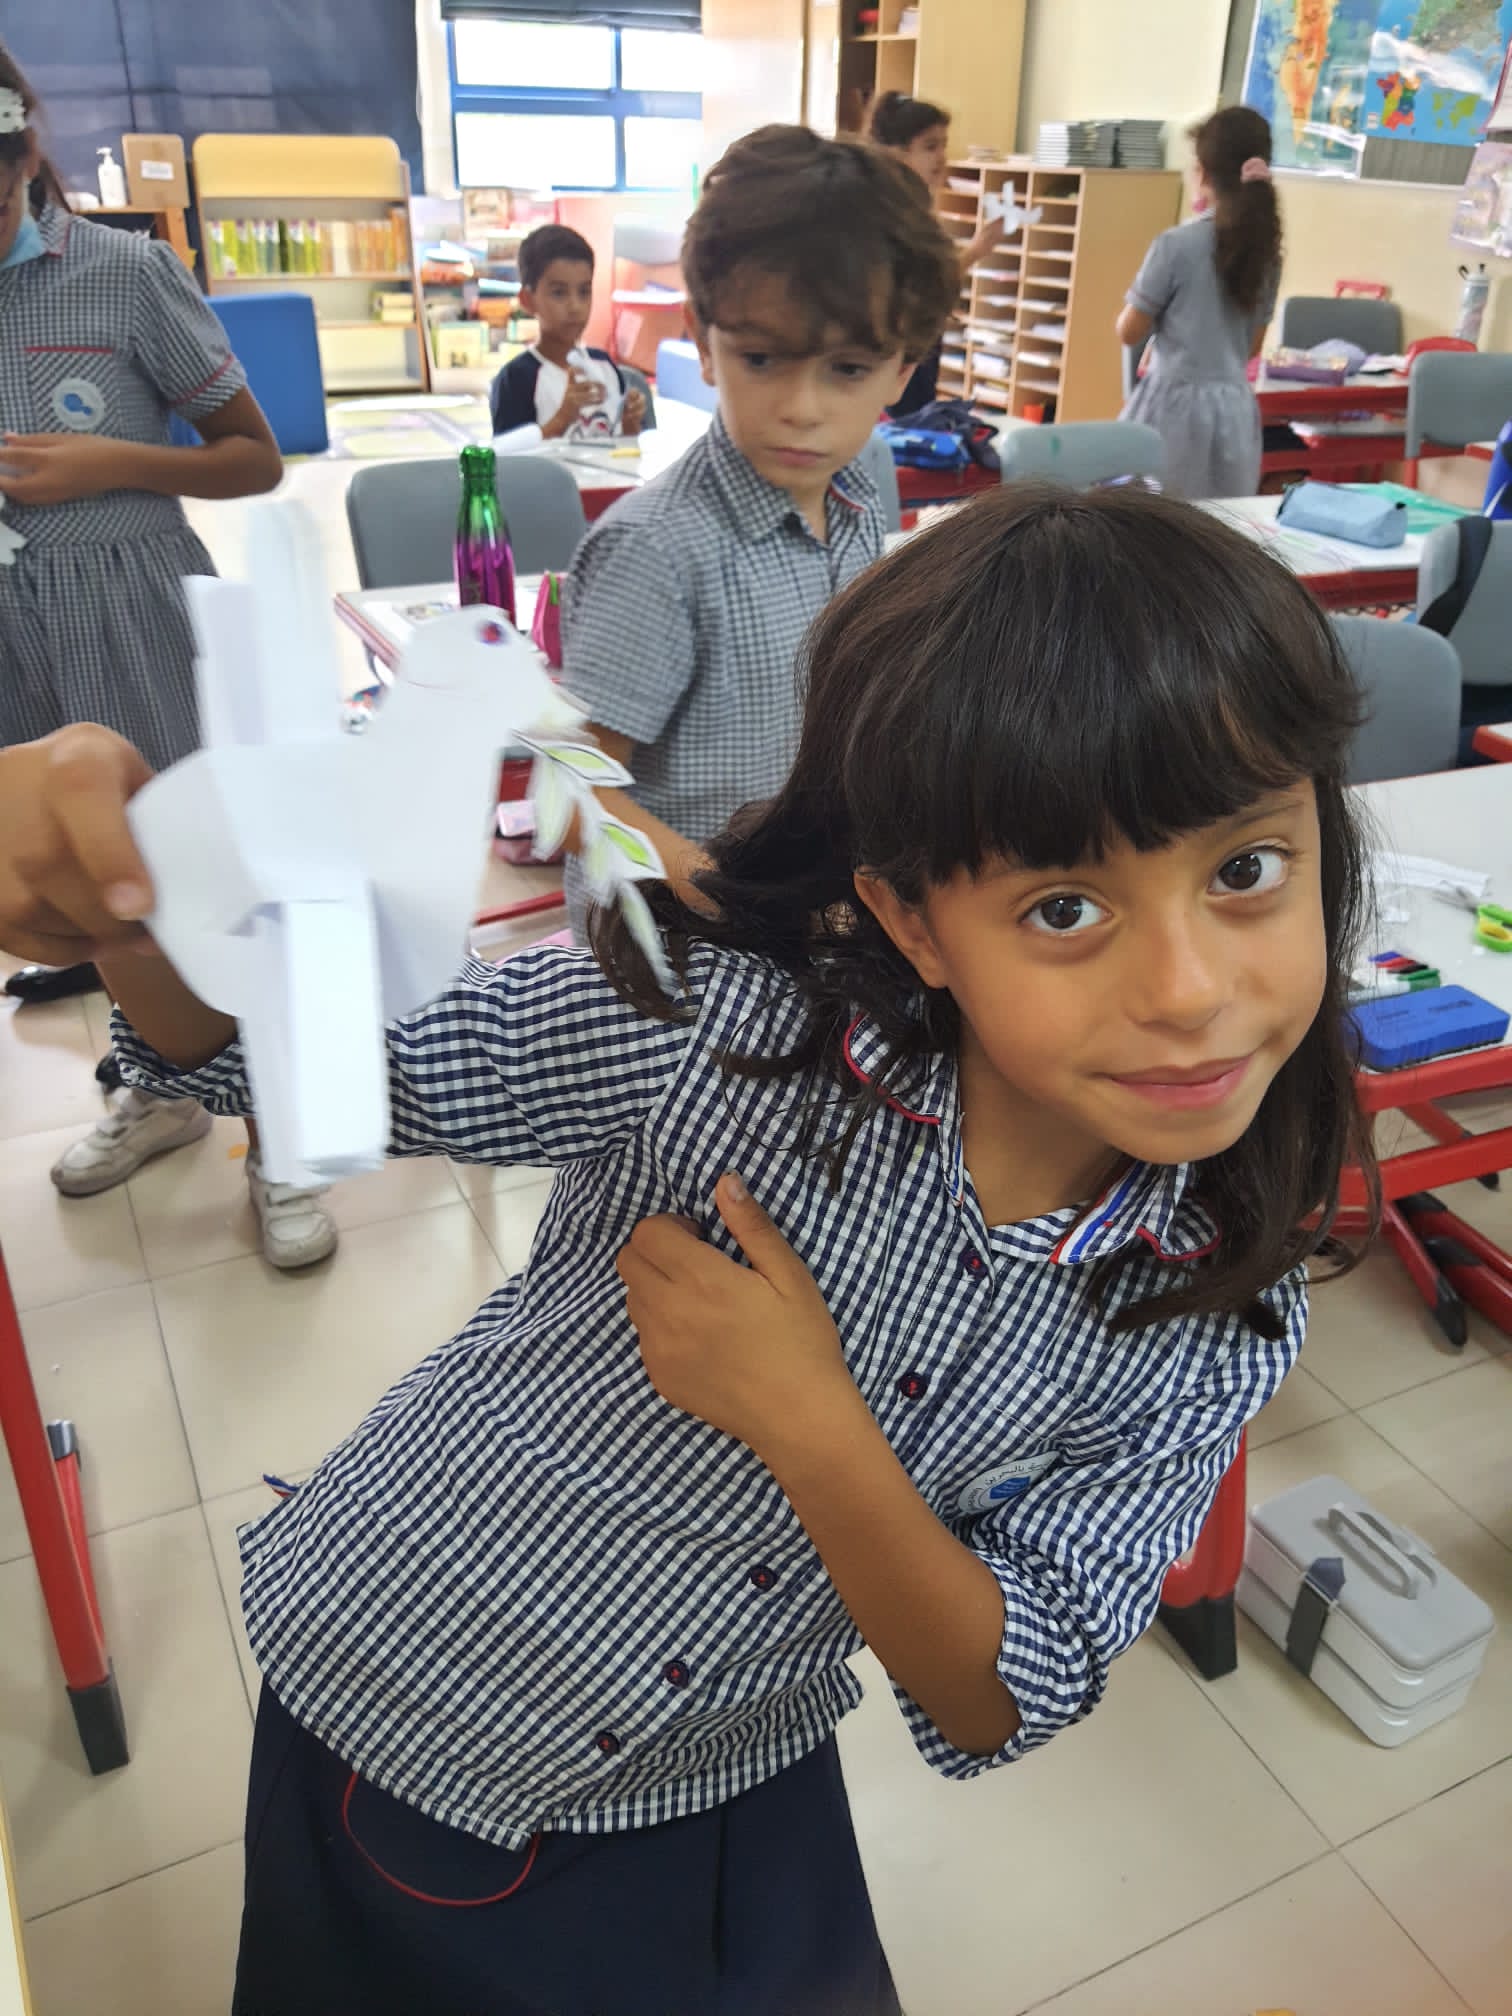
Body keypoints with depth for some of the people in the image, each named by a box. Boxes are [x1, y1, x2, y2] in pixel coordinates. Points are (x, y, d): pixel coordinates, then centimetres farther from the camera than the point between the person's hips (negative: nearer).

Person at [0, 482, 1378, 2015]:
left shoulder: (1223, 1318, -18)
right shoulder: (733, 1020, -28)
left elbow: (1006, 1709, -14)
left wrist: (811, 1431, -32)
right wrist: (134, 899, -40)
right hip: (386, 1717, -1)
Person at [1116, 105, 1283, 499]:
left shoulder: (1176, 243, -11)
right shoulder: (1266, 250, 7)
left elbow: (1129, 332, -3)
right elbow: (1254, 345, 15)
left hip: (1177, 403, -5)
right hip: (1236, 407, 6)